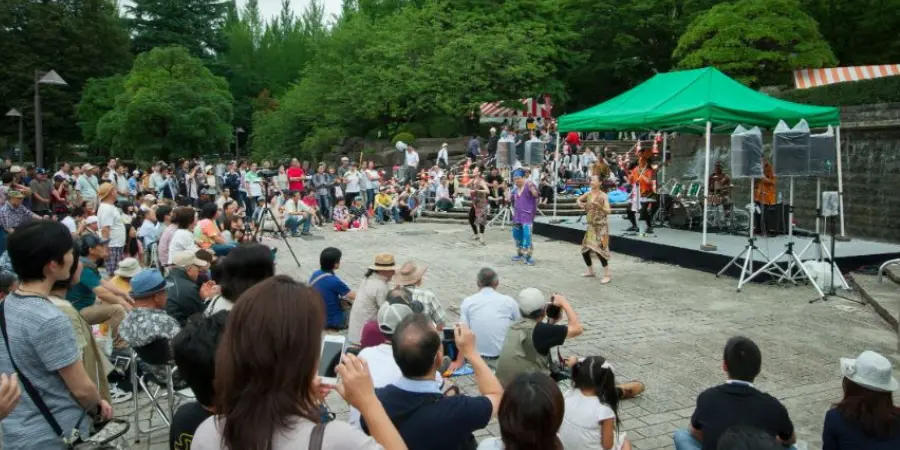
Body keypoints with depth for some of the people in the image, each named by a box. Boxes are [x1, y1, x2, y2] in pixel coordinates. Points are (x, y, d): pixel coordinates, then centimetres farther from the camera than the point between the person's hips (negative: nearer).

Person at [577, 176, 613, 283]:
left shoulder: (603, 195, -13)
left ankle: (607, 275, -6)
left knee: (599, 249, -16)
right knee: (584, 250, 10)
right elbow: (579, 199, 22)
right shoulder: (588, 194, 3)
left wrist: (599, 205, -35)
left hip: (601, 226, -7)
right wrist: (580, 204, 0)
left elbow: (608, 211, -19)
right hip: (591, 226, 7)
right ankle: (590, 271, 30)